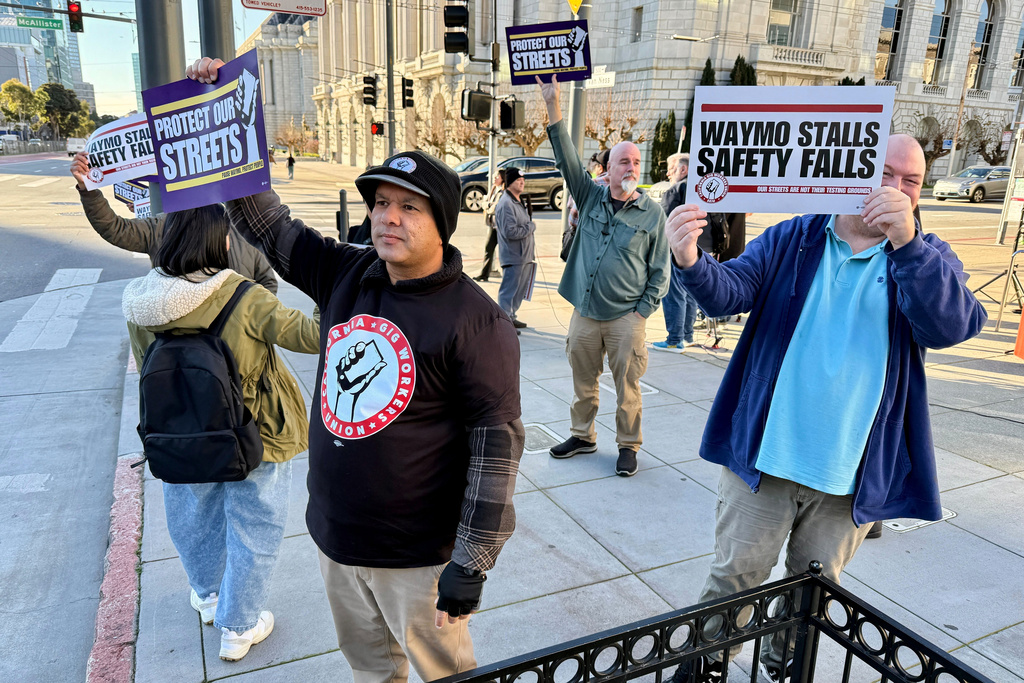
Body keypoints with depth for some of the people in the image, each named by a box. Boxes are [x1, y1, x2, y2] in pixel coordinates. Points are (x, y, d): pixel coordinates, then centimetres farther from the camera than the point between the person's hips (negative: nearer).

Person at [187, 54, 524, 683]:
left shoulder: (475, 319, -19)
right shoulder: (345, 276, -1)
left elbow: (497, 444, -20)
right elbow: (267, 224, 8)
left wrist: (470, 563, -18)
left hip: (418, 557, -6)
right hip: (335, 537, 6)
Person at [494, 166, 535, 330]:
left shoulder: (519, 201, 15)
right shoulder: (506, 203, -18)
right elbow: (510, 232, -25)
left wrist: (530, 227, 10)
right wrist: (531, 227, -14)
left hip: (525, 255, 10)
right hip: (512, 256, -10)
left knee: (520, 289, 18)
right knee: (509, 290, -4)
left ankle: (511, 317, 30)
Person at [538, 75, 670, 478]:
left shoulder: (652, 214, 1)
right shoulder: (590, 197, 7)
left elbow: (660, 270, 3)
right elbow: (566, 159, -3)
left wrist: (642, 312, -4)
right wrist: (553, 108, -12)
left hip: (626, 318, -2)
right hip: (585, 312, 3)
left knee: (627, 386, 3)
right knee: (583, 380, 14)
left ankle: (628, 445, 20)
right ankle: (583, 435, 31)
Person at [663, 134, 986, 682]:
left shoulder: (926, 260, 1)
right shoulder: (790, 240, 0)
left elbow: (953, 325, -19)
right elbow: (730, 291, -14)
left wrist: (906, 242, -35)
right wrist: (692, 263, -38)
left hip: (851, 474, 2)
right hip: (764, 457, -1)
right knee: (735, 576, 9)